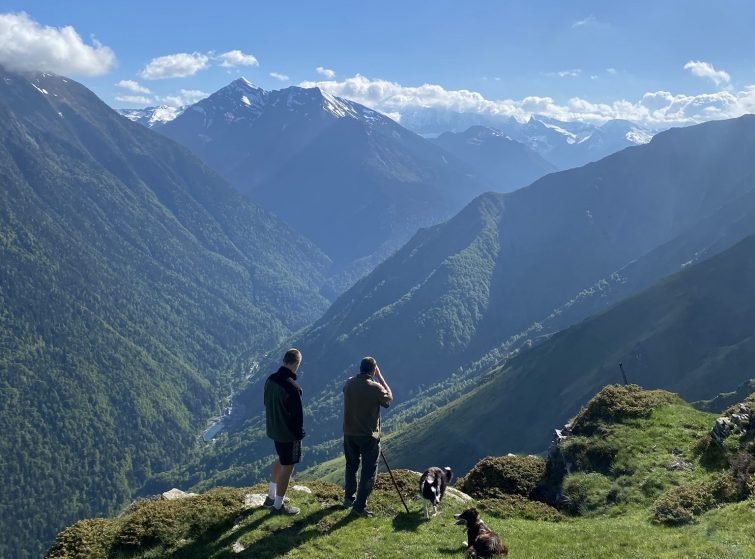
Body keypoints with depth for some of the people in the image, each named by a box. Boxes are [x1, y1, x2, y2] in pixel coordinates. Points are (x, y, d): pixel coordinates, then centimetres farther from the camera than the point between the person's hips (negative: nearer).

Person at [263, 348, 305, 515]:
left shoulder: (270, 379, -4)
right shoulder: (292, 387, -29)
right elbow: (298, 414, -22)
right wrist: (300, 433, -6)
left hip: (274, 429, 8)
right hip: (289, 433, -8)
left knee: (281, 460, 27)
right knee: (287, 467, 7)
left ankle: (271, 497, 36)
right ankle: (278, 505, 17)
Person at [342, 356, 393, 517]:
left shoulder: (349, 384, -2)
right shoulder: (375, 387, -18)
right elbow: (389, 398, 1)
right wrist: (380, 377, 0)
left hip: (349, 433, 5)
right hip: (368, 435, -5)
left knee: (351, 465, 23)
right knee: (368, 471, 3)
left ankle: (349, 498, 36)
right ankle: (359, 507, 1)